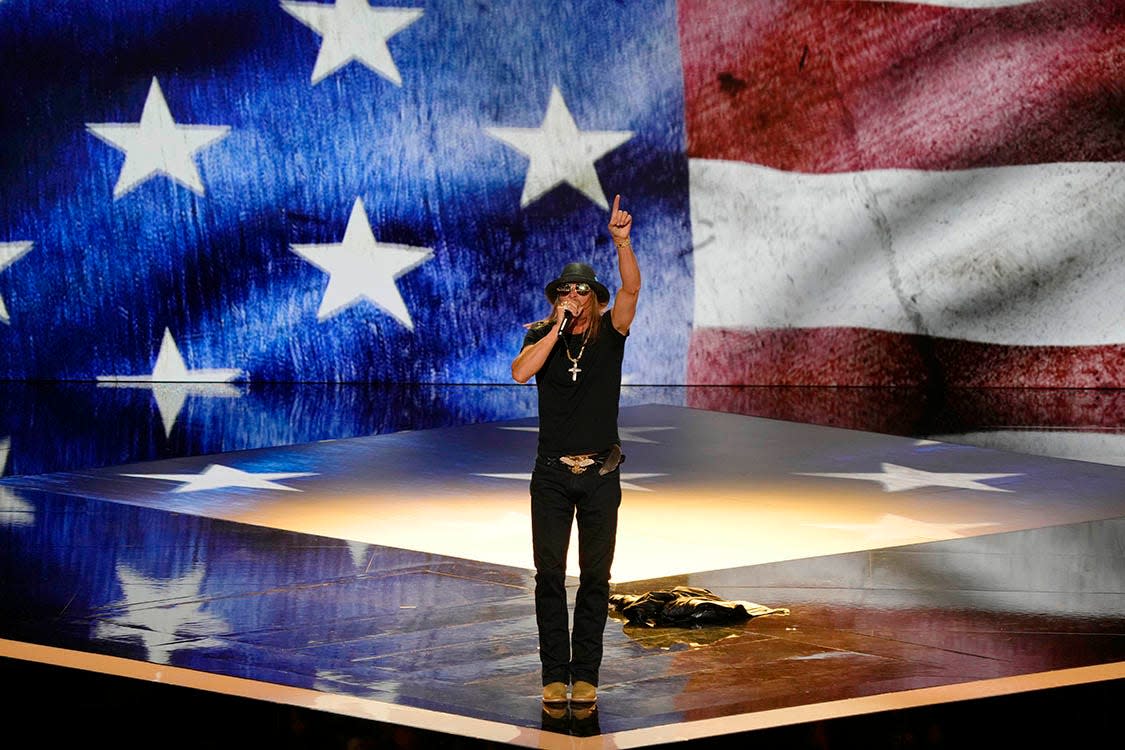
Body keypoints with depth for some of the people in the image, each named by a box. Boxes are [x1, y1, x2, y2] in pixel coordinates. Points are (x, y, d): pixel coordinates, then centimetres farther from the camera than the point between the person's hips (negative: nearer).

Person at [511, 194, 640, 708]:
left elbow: (631, 288, -17)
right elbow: (521, 372, -17)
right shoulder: (542, 336, 3)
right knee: (550, 575, 1)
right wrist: (557, 327, -18)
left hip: (600, 473, 0)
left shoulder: (609, 333, 0)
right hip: (552, 472, 0)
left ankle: (586, 675, 10)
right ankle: (554, 675, 6)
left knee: (596, 578, 4)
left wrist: (622, 242, -32)